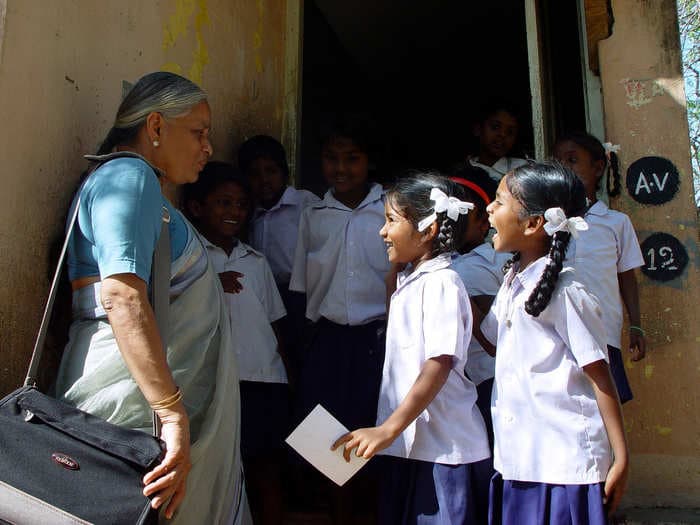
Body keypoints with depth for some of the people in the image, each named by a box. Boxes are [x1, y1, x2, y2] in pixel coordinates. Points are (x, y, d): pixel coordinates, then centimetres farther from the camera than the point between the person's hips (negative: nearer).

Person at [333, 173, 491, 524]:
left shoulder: (442, 284, -16)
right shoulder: (408, 282, 12)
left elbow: (439, 366, -23)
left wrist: (388, 429, -24)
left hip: (440, 447, -9)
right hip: (407, 443, 9)